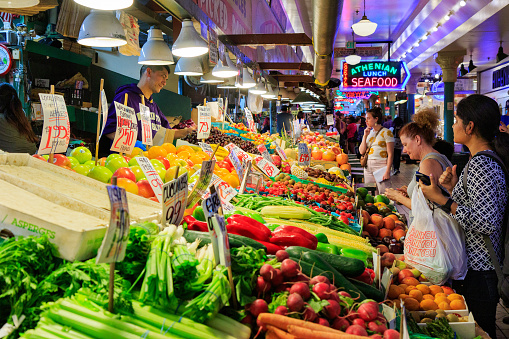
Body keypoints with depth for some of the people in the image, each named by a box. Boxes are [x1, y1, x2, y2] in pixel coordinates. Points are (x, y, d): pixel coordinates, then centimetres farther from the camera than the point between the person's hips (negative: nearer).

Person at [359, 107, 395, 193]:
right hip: (368, 166, 6)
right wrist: (365, 136, 0)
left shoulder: (386, 132, -5)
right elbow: (362, 151, 8)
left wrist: (387, 171, -16)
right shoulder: (369, 132, 14)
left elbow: (390, 154, -10)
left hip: (380, 165, -6)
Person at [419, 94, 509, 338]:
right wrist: (454, 188, 4)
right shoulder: (488, 160, 10)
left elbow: (487, 223, -28)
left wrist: (441, 199, -26)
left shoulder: (480, 164, -21)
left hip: (477, 271, -10)